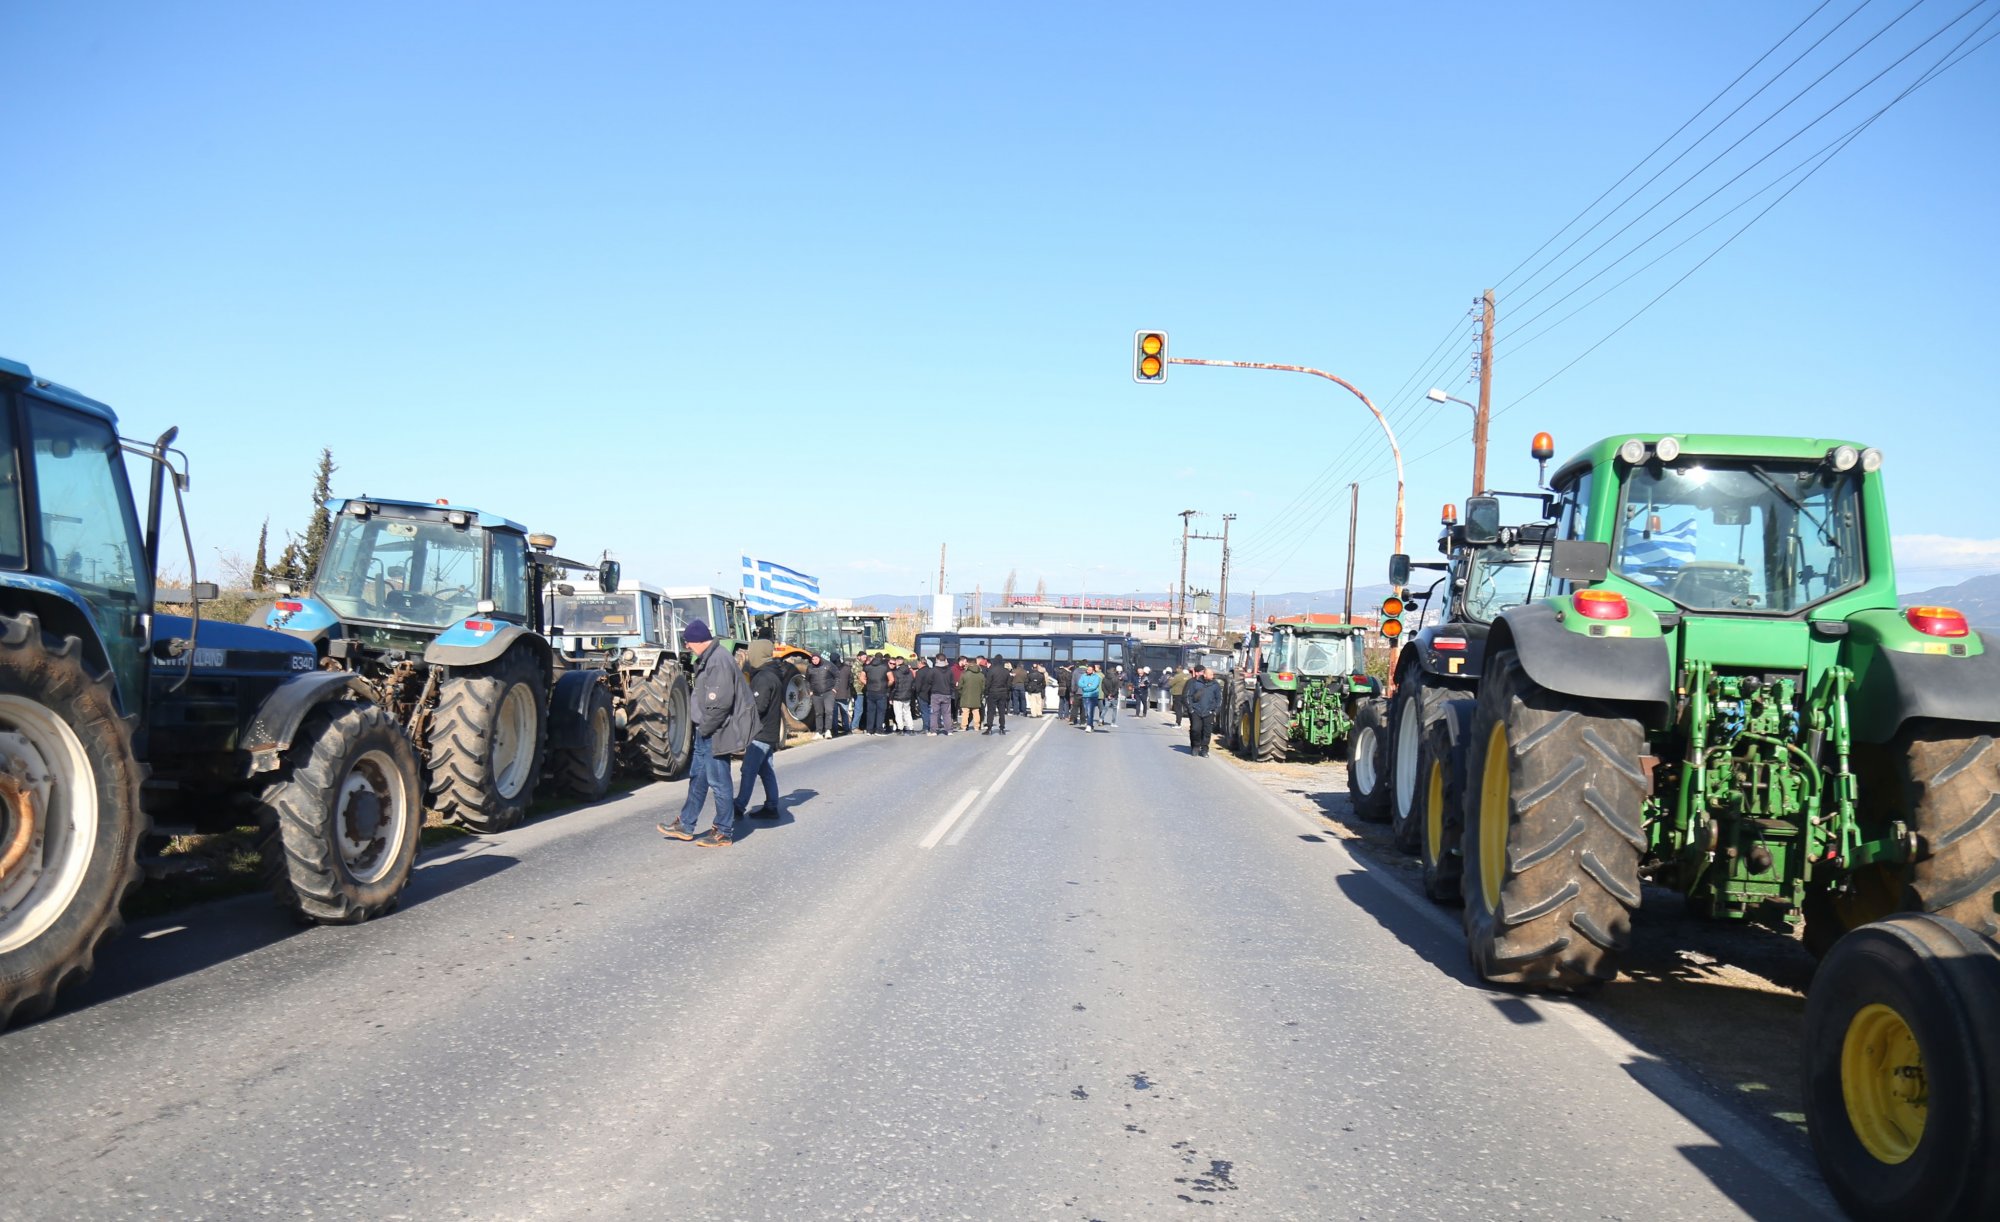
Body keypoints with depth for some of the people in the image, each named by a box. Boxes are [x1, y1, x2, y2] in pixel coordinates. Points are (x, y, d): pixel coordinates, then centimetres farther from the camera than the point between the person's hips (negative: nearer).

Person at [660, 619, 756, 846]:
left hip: (716, 734, -11)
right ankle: (685, 826, 30)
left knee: (718, 782, -1)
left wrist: (705, 727, -16)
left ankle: (724, 832, 10)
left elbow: (720, 703, -27)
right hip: (705, 733, 11)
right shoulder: (707, 659, 11)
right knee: (697, 777, 18)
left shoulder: (719, 661, -22)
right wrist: (701, 727, 12)